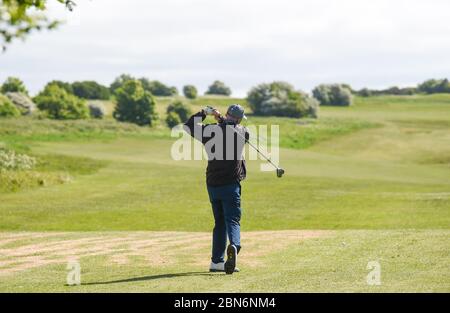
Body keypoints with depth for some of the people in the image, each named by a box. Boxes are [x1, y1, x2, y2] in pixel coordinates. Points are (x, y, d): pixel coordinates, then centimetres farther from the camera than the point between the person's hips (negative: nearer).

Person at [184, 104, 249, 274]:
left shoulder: (209, 130, 0)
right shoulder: (242, 132, -1)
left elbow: (188, 126, 16)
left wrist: (204, 113, 23)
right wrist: (220, 118, 25)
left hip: (212, 184, 3)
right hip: (231, 184, -3)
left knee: (219, 221, 15)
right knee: (233, 220, -8)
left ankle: (217, 261, 13)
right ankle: (234, 246, -39)